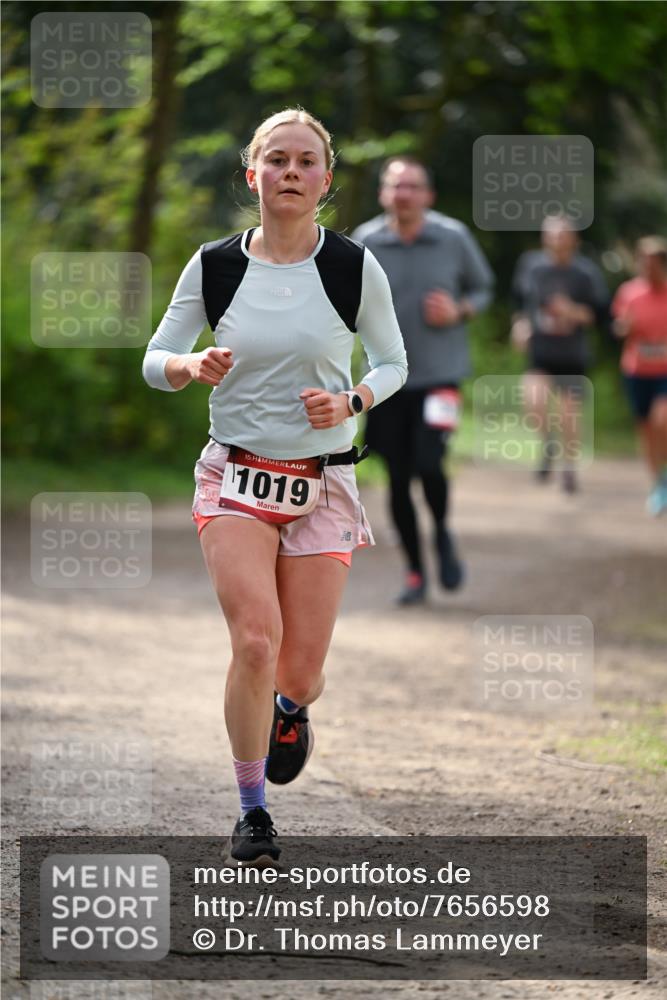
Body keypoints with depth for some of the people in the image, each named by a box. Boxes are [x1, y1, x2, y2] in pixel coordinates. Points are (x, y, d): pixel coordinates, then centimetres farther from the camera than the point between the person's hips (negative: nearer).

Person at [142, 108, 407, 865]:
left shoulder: (355, 268, -4)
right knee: (256, 641, -19)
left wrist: (351, 402, -14)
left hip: (324, 483, 1)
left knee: (300, 673, 0)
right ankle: (252, 811, -2)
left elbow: (393, 363, 7)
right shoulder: (214, 267, -3)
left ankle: (289, 709, 41)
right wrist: (191, 366, -19)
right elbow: (154, 361, 4)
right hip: (237, 478, 0)